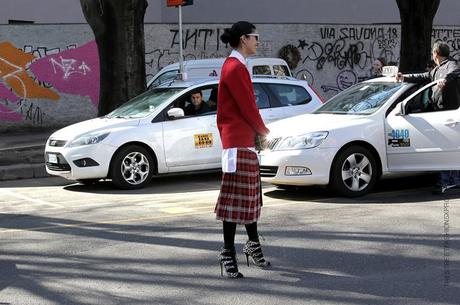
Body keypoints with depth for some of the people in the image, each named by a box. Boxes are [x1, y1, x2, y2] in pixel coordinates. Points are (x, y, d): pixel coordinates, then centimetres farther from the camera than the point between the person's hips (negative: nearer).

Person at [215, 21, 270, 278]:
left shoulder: (237, 66, 17)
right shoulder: (235, 67, -16)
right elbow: (247, 106, -16)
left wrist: (258, 130, 7)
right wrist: (263, 130, -1)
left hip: (245, 139, 11)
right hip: (238, 140, -11)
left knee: (251, 194, 17)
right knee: (236, 197, -8)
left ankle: (253, 244, 28)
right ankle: (228, 254, -4)